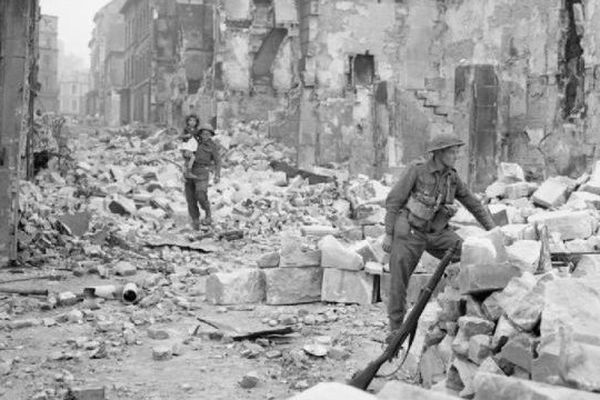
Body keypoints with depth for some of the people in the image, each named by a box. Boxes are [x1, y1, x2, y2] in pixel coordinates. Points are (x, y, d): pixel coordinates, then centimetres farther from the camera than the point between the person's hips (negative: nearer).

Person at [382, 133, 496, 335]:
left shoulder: (452, 177, 1)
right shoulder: (416, 170, -14)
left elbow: (474, 204, 9)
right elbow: (393, 201, -11)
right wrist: (389, 234, -12)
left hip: (437, 233, 4)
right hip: (410, 233, -4)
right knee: (399, 281, -2)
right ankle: (396, 329, 12)